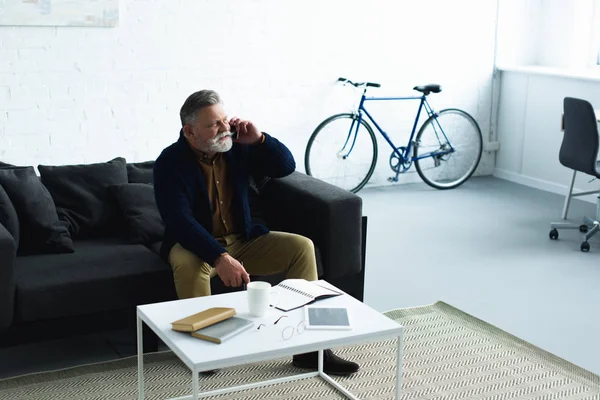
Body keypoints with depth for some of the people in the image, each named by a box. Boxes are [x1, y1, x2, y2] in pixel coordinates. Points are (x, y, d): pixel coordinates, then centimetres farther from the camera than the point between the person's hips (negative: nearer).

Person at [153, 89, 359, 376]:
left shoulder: (237, 147, -3)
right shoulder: (170, 162, -18)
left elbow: (287, 167, 0)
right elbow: (180, 221, -29)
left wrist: (259, 139, -17)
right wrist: (220, 258, -42)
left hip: (242, 241, 5)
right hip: (197, 245, -5)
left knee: (301, 246, -13)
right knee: (188, 264, -39)